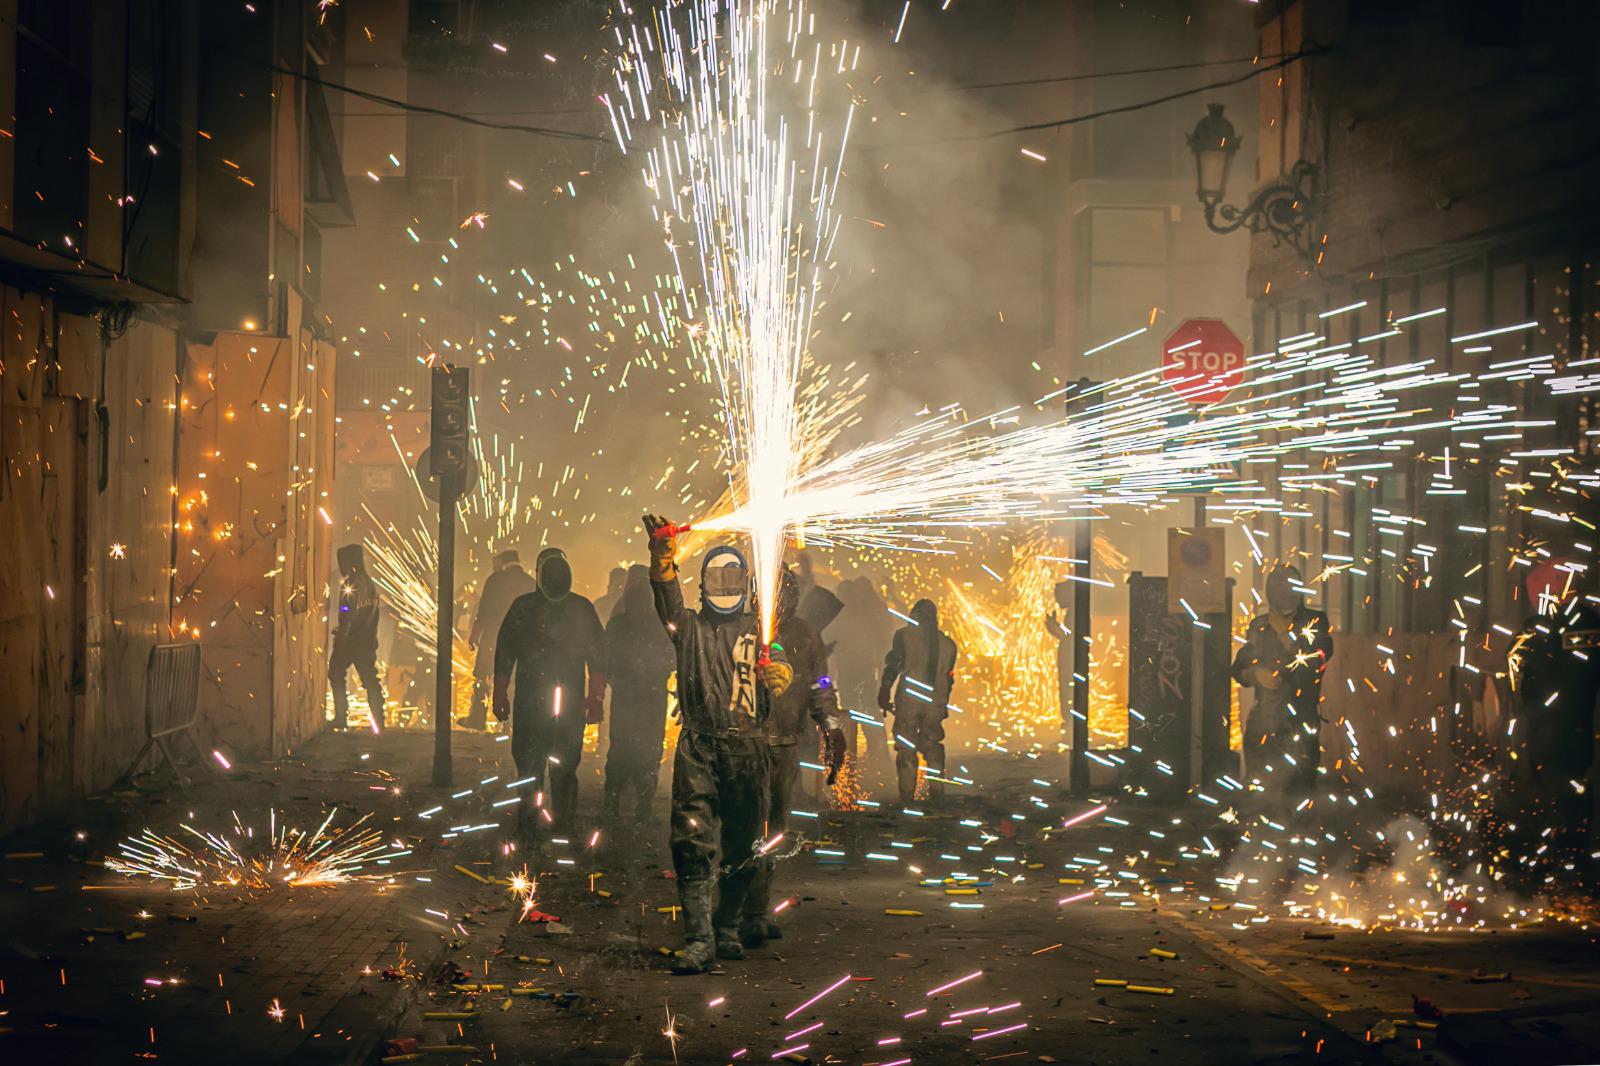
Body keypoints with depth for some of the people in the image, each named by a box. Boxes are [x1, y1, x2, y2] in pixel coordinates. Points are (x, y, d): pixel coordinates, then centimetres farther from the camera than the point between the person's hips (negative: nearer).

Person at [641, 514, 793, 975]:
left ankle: (727, 929, 25)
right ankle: (697, 939, -14)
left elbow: (780, 666, 2)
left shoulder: (757, 630, 15)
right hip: (699, 747, -2)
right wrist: (663, 556, -24)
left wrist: (775, 670, -23)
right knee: (694, 845, -12)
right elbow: (667, 598, -7)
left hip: (747, 750, 2)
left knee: (741, 847, 9)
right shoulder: (690, 626, 11)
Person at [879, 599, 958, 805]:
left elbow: (893, 666, -5)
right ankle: (937, 793, 10)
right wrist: (944, 704, 22)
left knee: (906, 749, 1)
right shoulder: (948, 644, 12)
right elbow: (949, 677, 15)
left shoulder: (904, 635, 1)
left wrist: (884, 694, -1)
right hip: (935, 703, 3)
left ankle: (907, 798, -3)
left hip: (908, 701, -3)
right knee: (933, 746, 14)